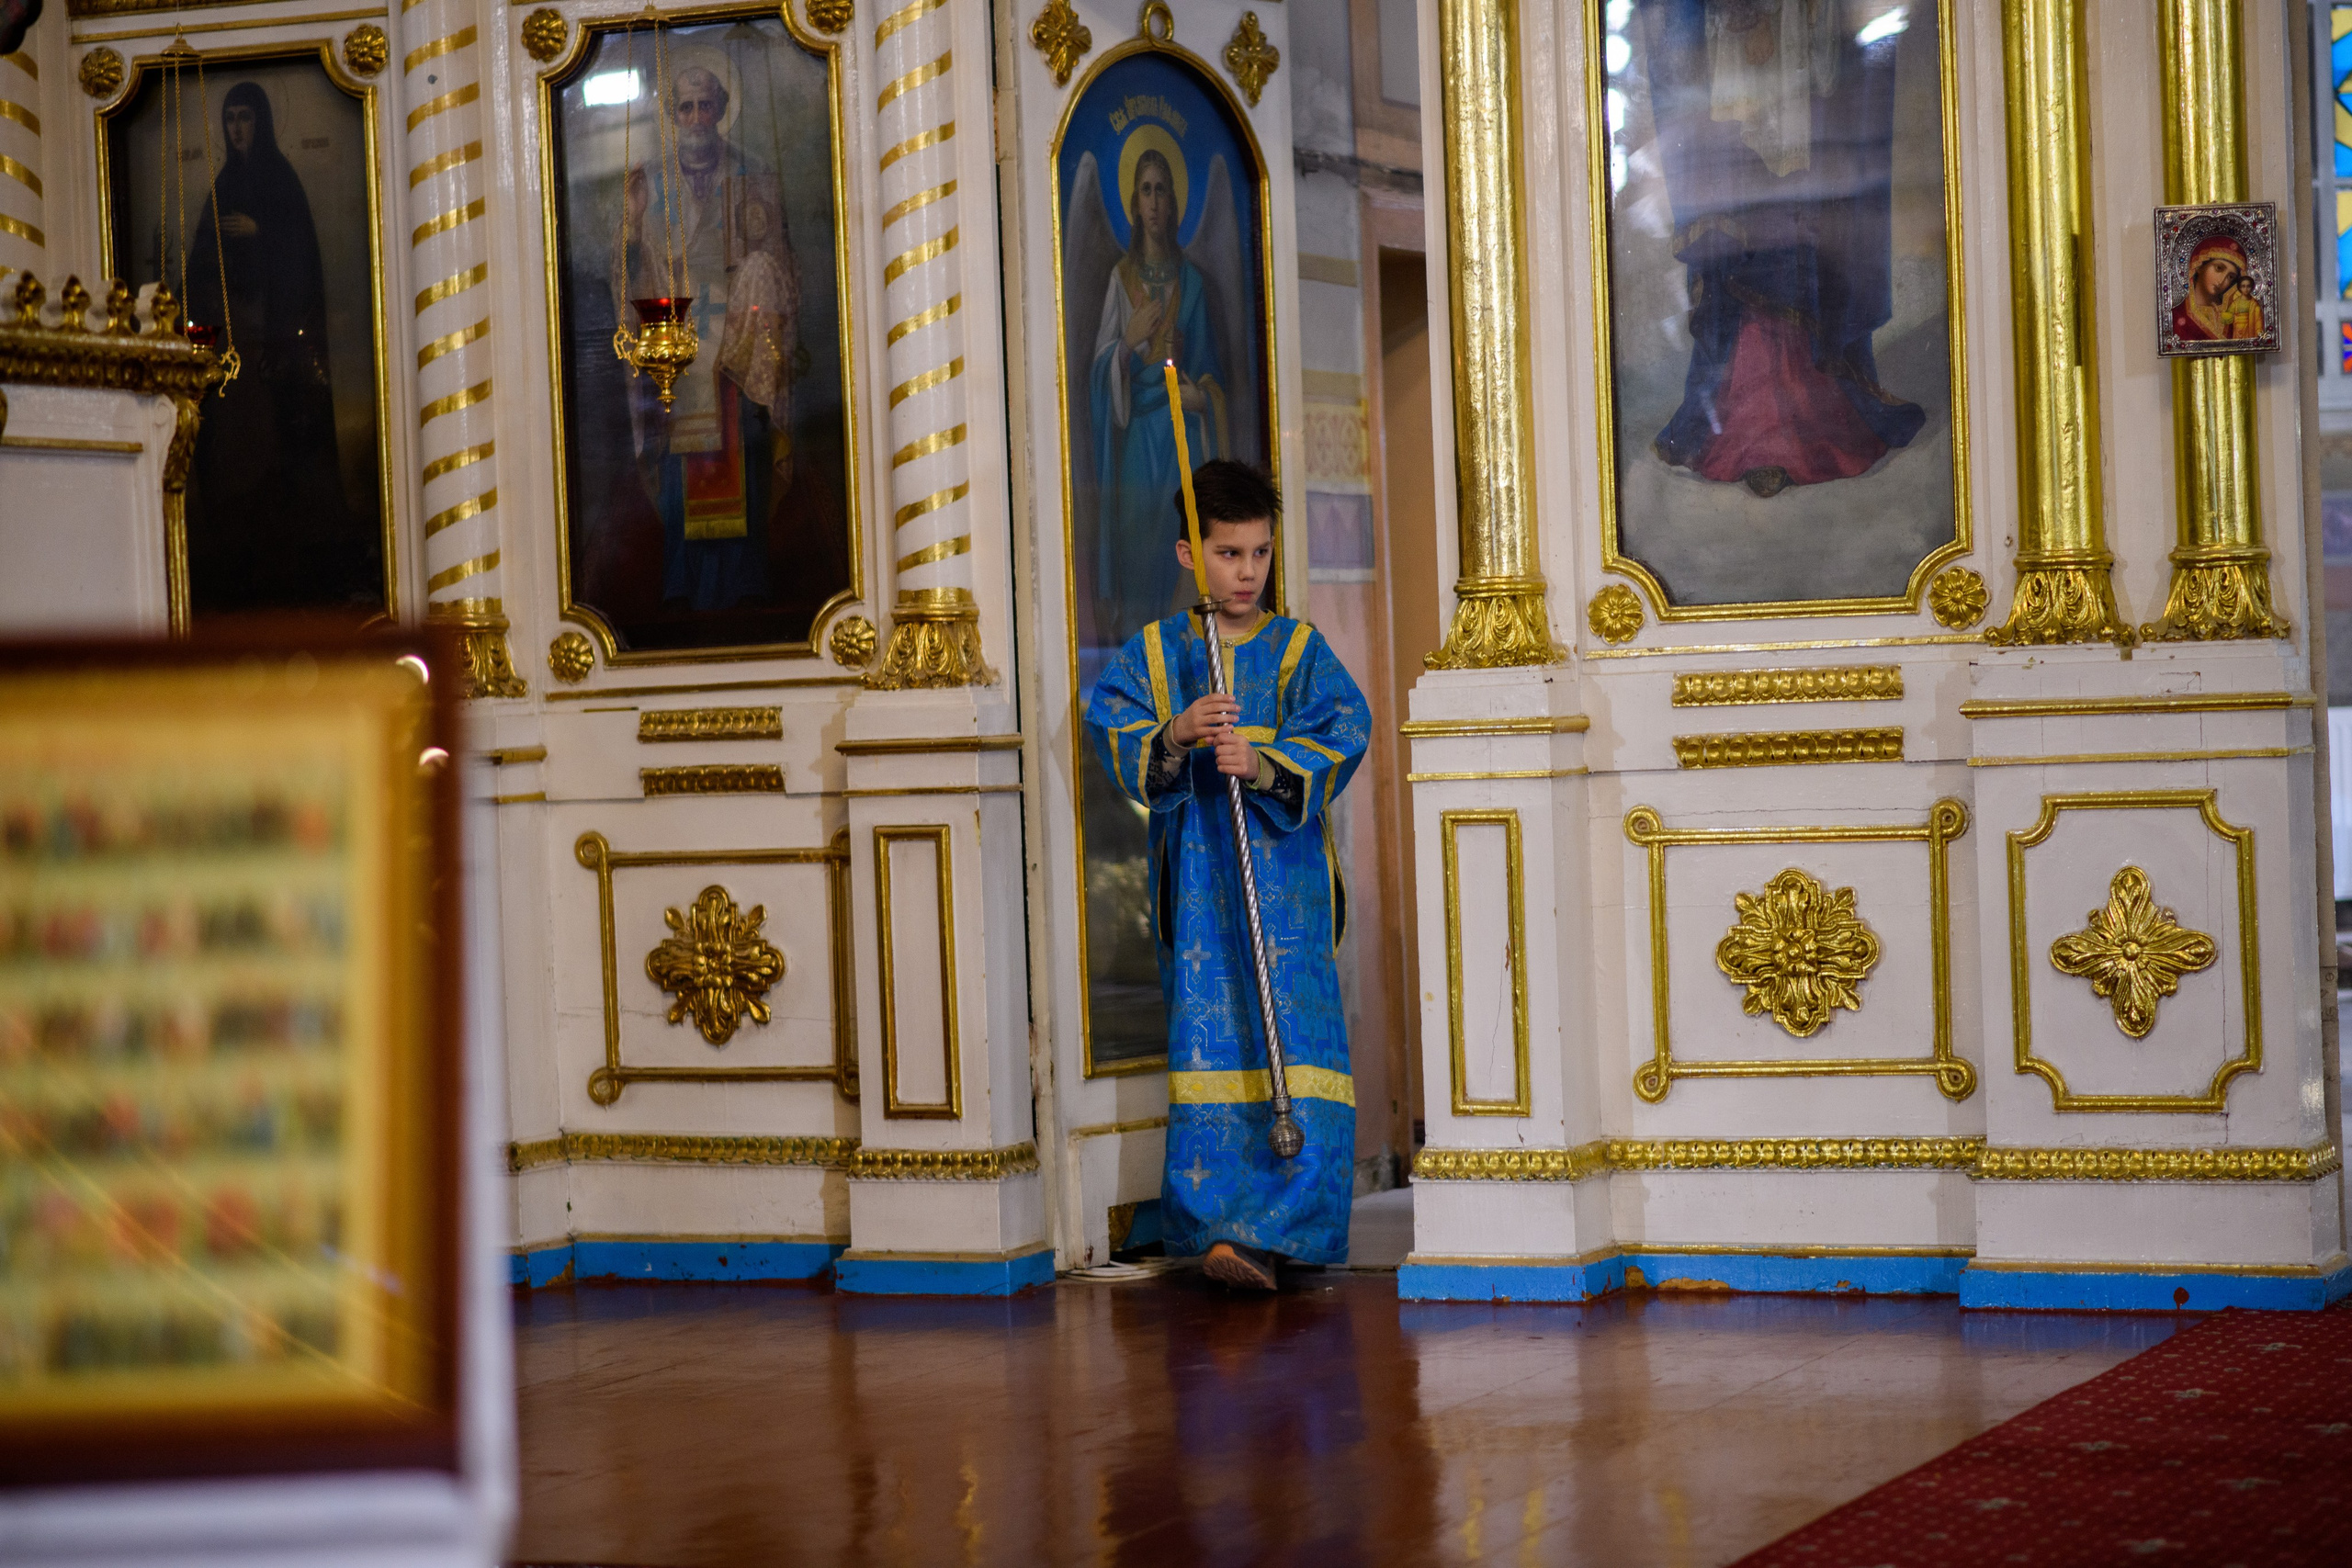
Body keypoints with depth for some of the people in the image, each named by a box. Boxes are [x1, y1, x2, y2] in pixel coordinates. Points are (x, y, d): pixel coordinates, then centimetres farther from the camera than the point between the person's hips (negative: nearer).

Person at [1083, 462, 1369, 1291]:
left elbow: (1340, 732, -7)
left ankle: (1265, 1229, -14)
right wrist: (1172, 739, -22)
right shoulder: (1153, 652, 9)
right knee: (1206, 1040, 1)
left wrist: (1265, 764, -23)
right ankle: (1211, 1214, 7)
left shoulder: (1299, 649, 6)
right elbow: (1113, 730, -2)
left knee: (1288, 1033, -11)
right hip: (1193, 872, 1)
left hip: (1283, 868, -1)